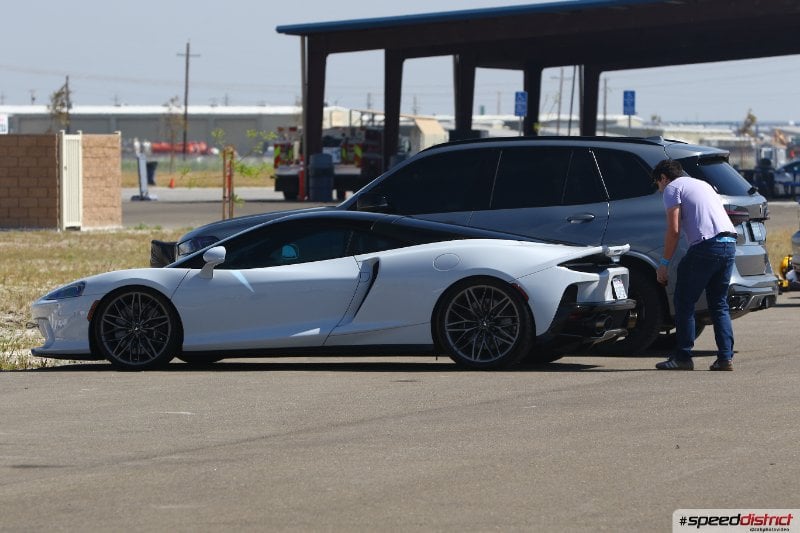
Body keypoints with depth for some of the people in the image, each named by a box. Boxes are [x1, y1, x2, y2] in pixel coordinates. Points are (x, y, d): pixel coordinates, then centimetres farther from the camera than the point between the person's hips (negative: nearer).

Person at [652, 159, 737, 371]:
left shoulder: (672, 188, 5)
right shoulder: (702, 185, 30)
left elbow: (674, 230, -5)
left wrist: (664, 263, -1)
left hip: (706, 246, -8)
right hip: (729, 243, 8)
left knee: (684, 302, 3)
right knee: (719, 304, 14)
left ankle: (683, 357, 2)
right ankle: (725, 357, 6)